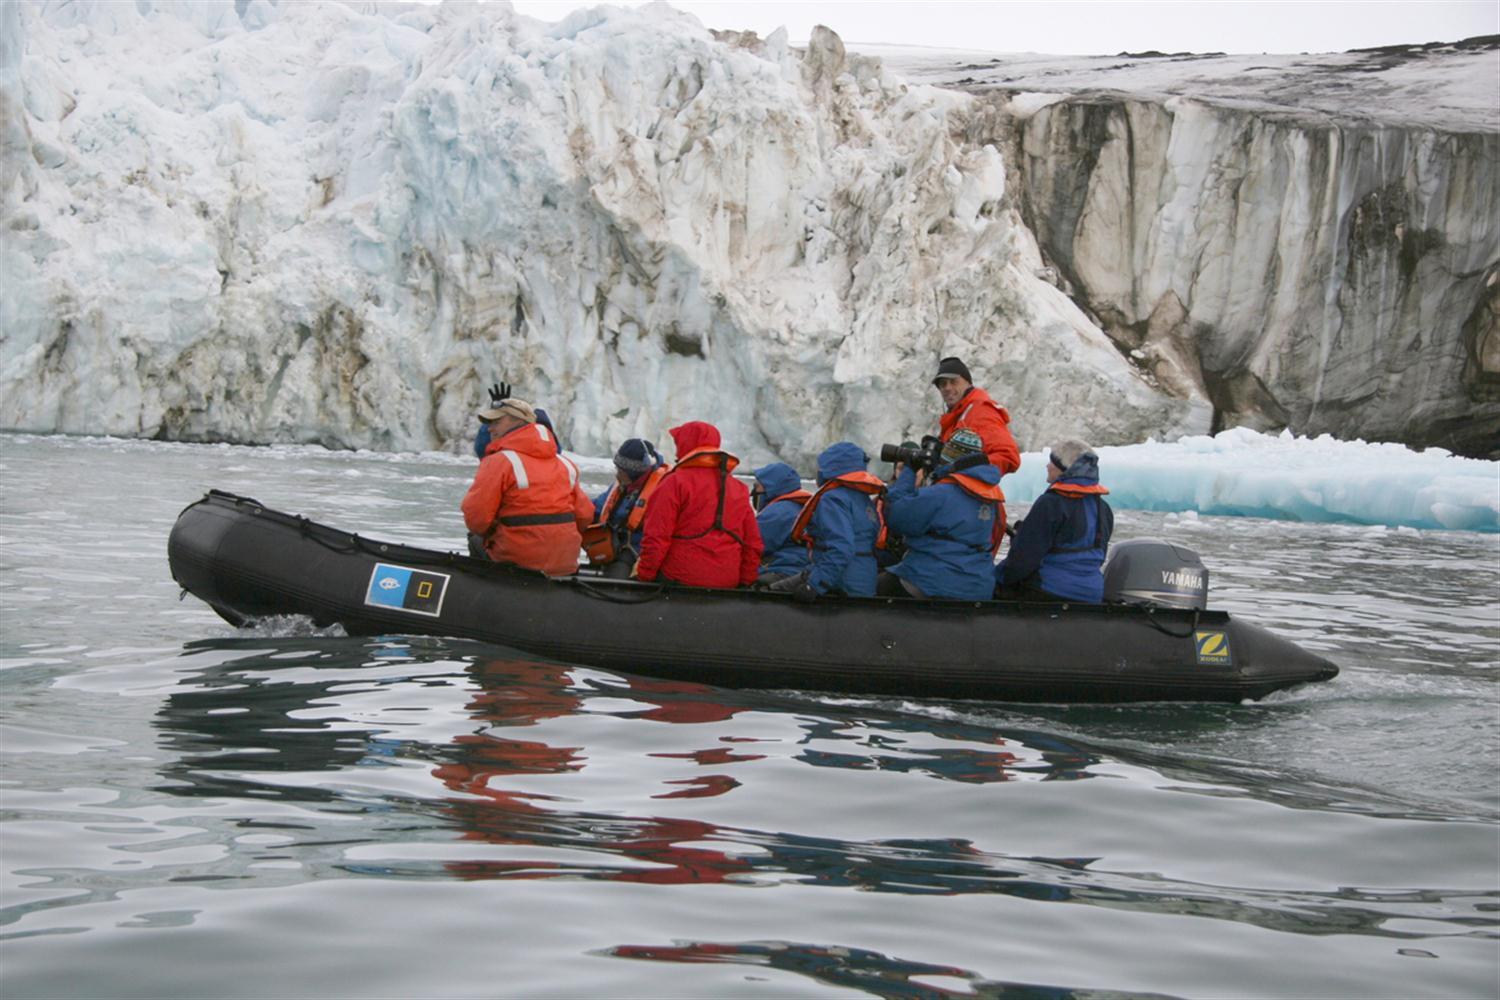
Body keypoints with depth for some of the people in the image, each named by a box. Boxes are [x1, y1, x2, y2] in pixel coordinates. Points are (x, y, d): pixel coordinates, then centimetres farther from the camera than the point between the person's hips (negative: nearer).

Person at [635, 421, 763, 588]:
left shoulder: (675, 483, -4)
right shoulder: (739, 489, 14)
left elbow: (656, 537, -9)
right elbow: (753, 543, 14)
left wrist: (644, 576, -1)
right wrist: (745, 583, 21)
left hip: (680, 581, -6)